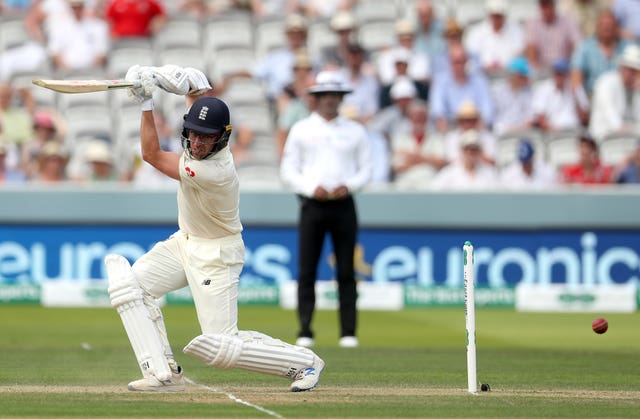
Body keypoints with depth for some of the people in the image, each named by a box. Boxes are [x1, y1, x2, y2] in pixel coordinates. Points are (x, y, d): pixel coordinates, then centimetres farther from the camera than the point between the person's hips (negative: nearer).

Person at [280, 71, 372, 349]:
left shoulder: (355, 131, 12)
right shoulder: (301, 130, 8)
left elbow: (366, 168, 12)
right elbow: (288, 170, 6)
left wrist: (349, 186, -7)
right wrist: (311, 188, -10)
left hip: (344, 205, 1)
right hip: (312, 204, -1)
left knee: (346, 272, -1)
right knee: (306, 271, -6)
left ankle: (348, 333, 1)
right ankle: (305, 332, -5)